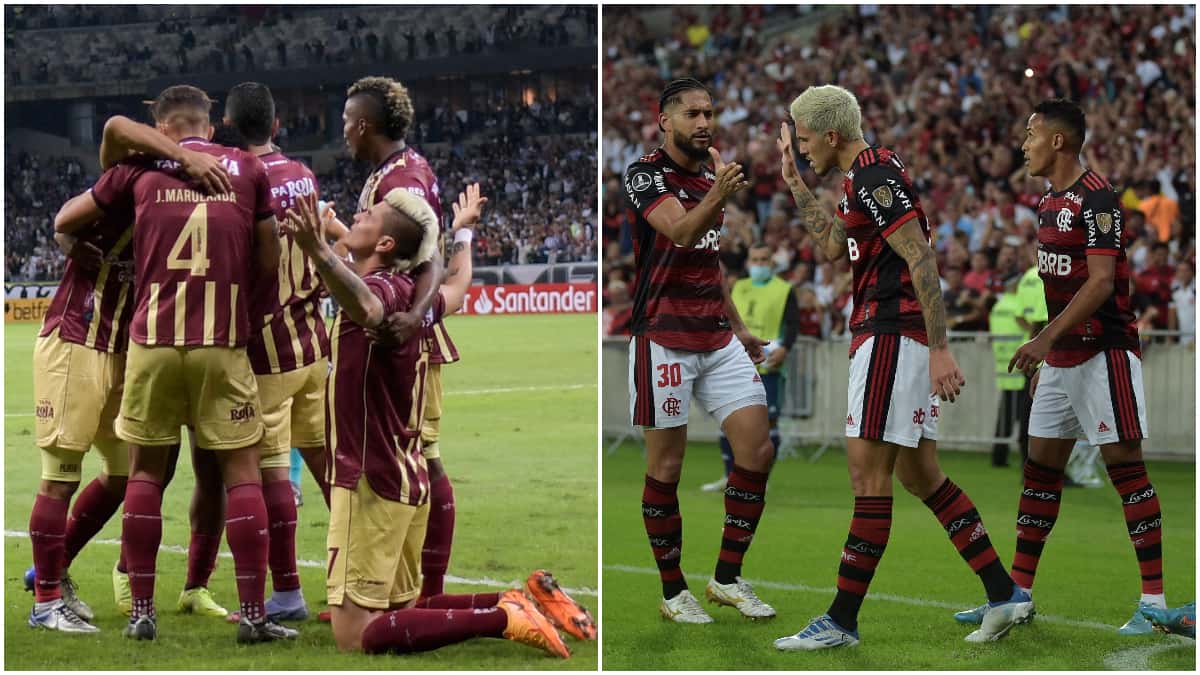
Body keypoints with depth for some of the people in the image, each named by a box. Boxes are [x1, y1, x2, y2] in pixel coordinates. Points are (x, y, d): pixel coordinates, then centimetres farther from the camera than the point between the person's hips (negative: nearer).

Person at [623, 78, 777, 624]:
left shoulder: (709, 175, 15)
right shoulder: (645, 174, -8)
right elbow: (682, 232, -27)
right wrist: (718, 195, -45)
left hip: (717, 337, 7)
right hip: (664, 337, -7)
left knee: (757, 450, -2)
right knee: (666, 465, -2)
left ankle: (727, 578, 9)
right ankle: (673, 592, 9)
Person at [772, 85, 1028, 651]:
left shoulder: (874, 175, -14)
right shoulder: (866, 176, 18)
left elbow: (921, 260, -20)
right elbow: (835, 248, 33)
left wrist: (939, 349, -24)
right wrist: (794, 184, 30)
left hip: (892, 337, -11)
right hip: (898, 337, 11)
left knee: (869, 475, -8)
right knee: (919, 474, 12)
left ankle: (841, 622, -6)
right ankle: (1004, 594, 14)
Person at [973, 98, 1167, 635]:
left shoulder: (1096, 199, -14)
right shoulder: (1049, 202, 14)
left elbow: (1100, 283, -21)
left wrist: (1046, 338, -26)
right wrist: (1047, 356, 20)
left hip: (1104, 354, -10)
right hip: (1062, 358, 10)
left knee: (1125, 466, -8)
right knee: (1041, 467, 10)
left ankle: (1154, 601, -6)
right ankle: (1017, 592, 16)